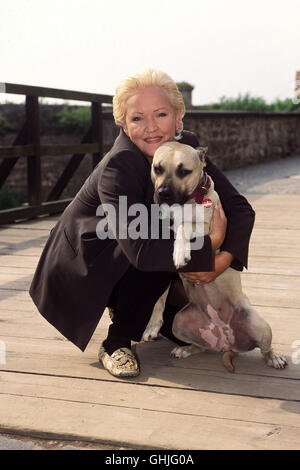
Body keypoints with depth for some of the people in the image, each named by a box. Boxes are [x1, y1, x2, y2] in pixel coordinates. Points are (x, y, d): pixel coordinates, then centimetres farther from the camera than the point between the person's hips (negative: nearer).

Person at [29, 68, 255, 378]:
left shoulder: (187, 147, -11)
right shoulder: (118, 166, -31)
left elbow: (239, 207, -12)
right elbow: (140, 251, -41)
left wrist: (224, 259, -30)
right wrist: (210, 245, -33)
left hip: (126, 268, 6)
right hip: (79, 269, -6)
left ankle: (126, 307, 23)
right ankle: (117, 343, -13)